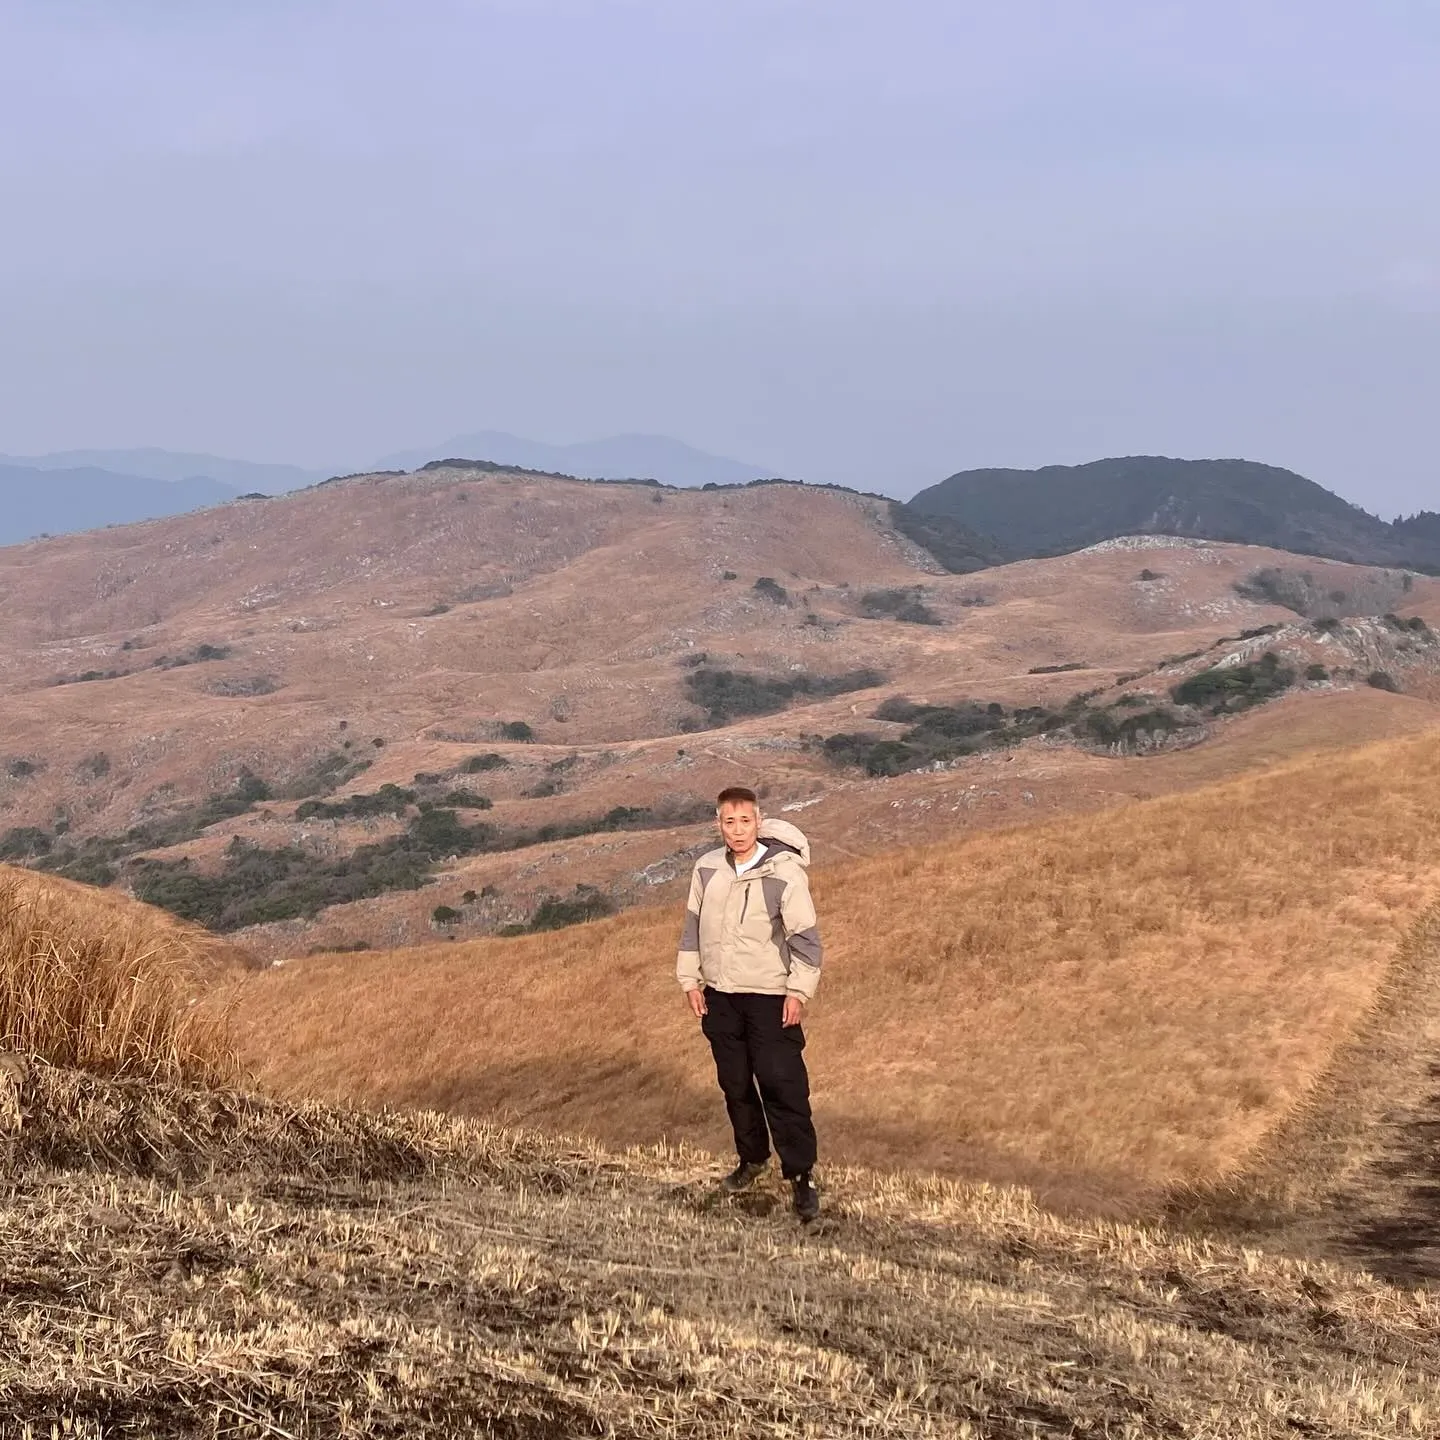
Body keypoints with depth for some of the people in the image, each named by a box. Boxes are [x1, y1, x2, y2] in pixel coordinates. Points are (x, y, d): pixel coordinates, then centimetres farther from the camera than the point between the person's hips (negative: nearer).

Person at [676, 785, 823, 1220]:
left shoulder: (784, 873, -14)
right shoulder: (707, 869, 1)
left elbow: (805, 938, -11)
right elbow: (693, 925, 11)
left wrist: (799, 991, -14)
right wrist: (690, 980, 9)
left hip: (769, 997, -5)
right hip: (719, 997, 5)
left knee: (783, 1086, -10)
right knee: (735, 1085, 14)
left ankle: (801, 1175, -5)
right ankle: (752, 1158, 31)